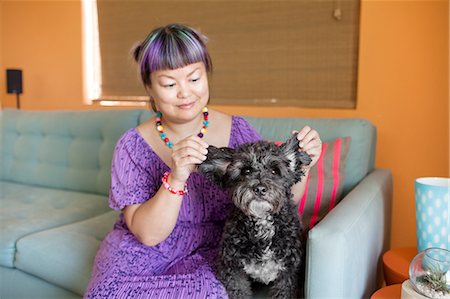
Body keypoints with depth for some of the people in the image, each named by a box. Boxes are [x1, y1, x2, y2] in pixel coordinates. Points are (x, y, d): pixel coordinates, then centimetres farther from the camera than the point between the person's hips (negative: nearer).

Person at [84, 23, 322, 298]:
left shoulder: (237, 131, -6)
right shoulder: (133, 146, -9)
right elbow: (147, 234, -16)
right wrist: (176, 178, -32)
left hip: (210, 257, 0)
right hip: (144, 255, 1)